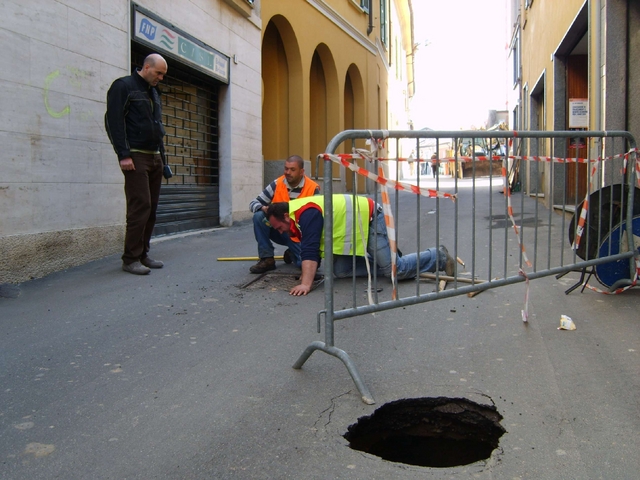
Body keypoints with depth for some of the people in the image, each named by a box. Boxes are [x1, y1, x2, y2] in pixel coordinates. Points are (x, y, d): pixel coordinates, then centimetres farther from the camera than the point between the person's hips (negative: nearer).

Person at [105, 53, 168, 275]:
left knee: (151, 208, 6)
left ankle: (142, 254, 12)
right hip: (135, 157, -8)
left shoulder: (154, 92, 21)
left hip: (154, 157, 8)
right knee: (140, 206, -12)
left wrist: (161, 153, 16)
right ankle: (131, 259, -6)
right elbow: (114, 121, -11)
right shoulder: (123, 86, -3)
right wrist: (123, 155, -18)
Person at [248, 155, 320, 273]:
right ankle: (267, 259, -14)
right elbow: (253, 204, -5)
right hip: (279, 231, 2)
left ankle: (292, 253, 15)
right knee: (259, 216, -25)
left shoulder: (313, 189, -13)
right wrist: (264, 208, -29)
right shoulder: (277, 184, -7)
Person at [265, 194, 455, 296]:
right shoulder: (299, 215, 5)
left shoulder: (306, 213, -26)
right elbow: (310, 248, 13)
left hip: (370, 220, -10)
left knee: (395, 269, -12)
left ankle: (439, 256, 8)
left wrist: (306, 284, -39)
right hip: (356, 229, 10)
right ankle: (383, 263, 16)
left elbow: (310, 250, -35)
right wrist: (308, 272, 3)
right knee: (341, 270, 2)